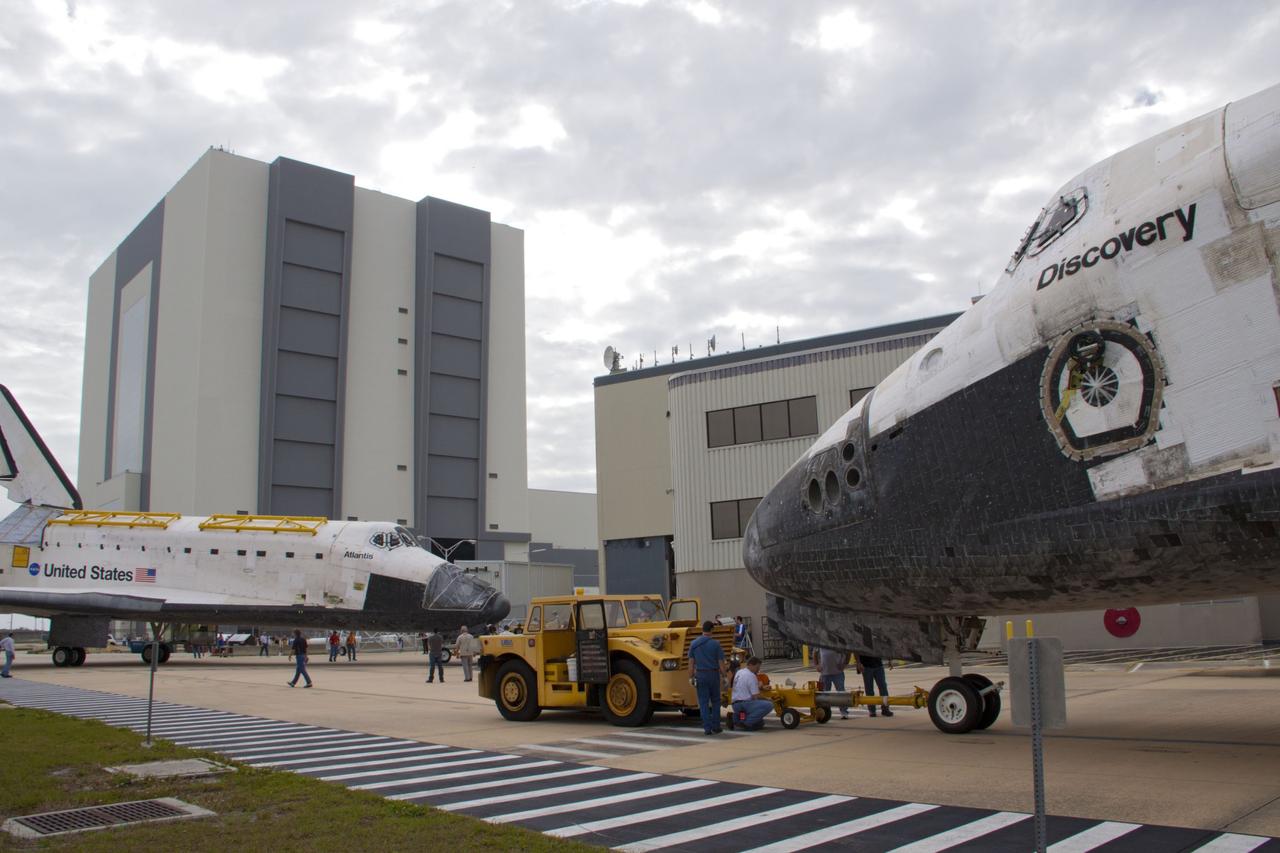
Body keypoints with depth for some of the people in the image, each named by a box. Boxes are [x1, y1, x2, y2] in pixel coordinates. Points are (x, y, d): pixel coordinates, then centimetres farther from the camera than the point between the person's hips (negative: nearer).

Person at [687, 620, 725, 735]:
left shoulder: (694, 643, 1)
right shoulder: (715, 643, -6)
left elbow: (691, 663, 2)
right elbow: (721, 663, -6)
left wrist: (691, 678, 9)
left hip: (700, 675, 1)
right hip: (713, 674, -1)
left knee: (703, 702, 4)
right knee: (715, 701, 13)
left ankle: (707, 728, 0)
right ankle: (715, 727, 14)